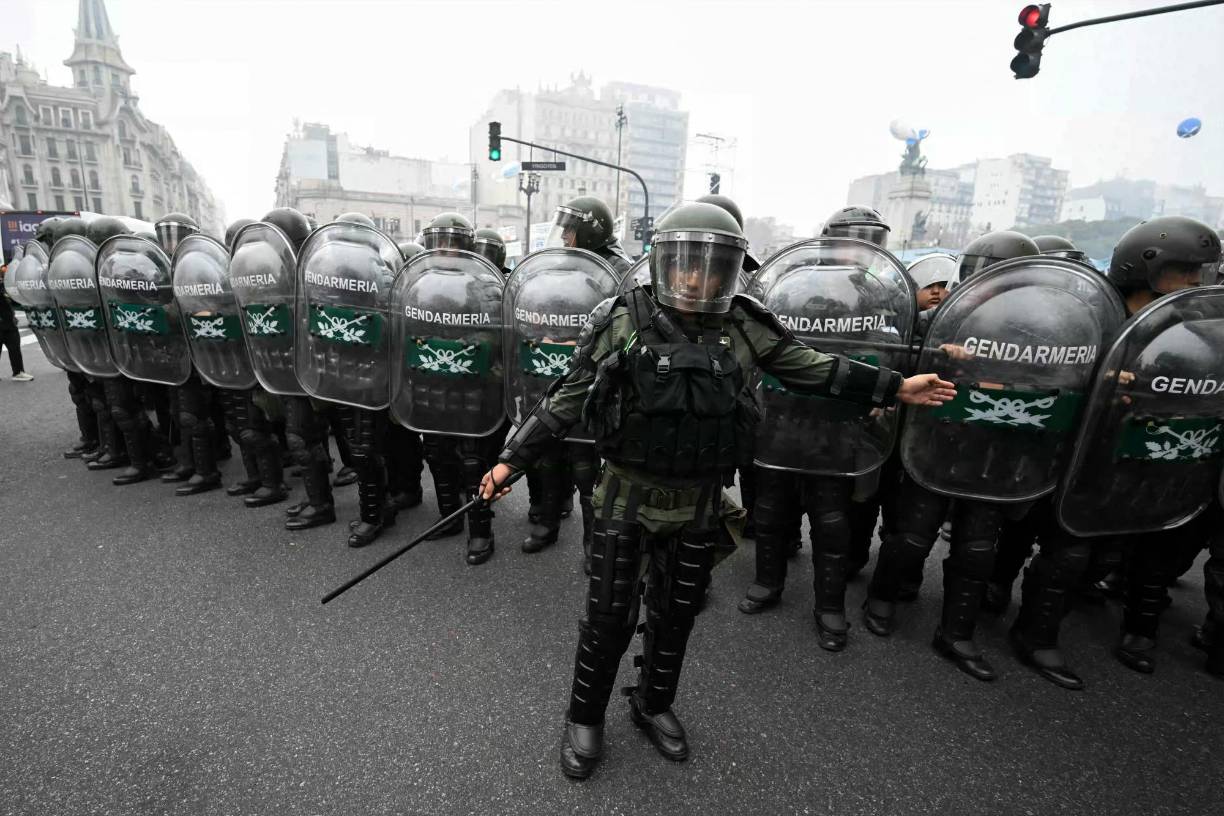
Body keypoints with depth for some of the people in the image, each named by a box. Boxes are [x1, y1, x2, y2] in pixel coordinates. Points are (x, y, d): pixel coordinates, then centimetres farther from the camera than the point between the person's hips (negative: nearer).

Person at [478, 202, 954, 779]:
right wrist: (512, 459, -7)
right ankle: (584, 718, 35)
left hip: (698, 503, 3)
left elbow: (810, 368, 9)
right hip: (628, 497, -3)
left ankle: (653, 705, 45)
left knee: (676, 616, 19)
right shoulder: (623, 320, -11)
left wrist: (894, 388, 12)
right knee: (608, 617, 9)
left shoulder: (742, 326, -3)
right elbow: (566, 399, -6)